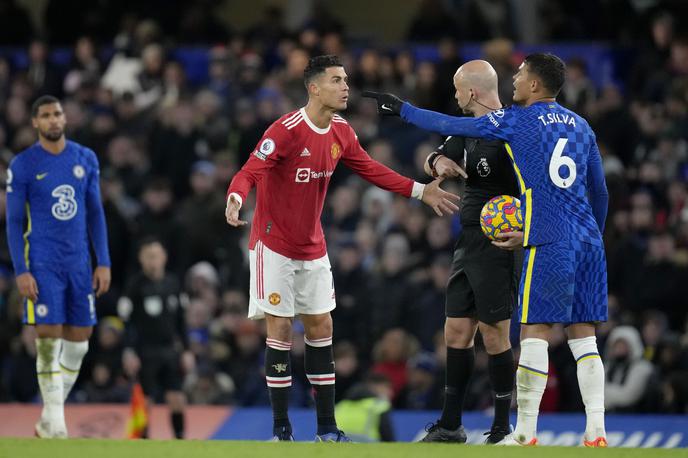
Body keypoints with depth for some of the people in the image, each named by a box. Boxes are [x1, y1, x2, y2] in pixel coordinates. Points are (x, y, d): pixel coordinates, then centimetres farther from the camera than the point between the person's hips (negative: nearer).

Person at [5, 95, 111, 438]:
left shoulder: (86, 159, 7)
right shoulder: (22, 165, -4)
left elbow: (95, 213, 12)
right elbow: (13, 221, -3)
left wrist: (104, 263, 6)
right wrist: (21, 271, -11)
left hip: (79, 263, 4)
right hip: (42, 264, -4)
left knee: (79, 342, 4)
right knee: (49, 341, -10)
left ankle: (47, 421, 16)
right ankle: (54, 425, -4)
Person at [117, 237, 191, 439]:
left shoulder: (173, 283, 8)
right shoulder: (136, 285, -5)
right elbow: (127, 320, -7)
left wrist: (186, 349, 12)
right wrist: (129, 350, -15)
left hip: (170, 349, 4)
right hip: (146, 352, -4)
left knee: (177, 399, -1)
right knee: (144, 400, -3)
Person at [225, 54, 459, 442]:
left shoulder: (341, 132, 0)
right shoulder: (286, 130, -22)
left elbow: (371, 170, 13)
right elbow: (249, 173, -28)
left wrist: (420, 191, 10)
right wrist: (236, 200, -49)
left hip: (313, 247, 7)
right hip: (274, 245, -7)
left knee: (321, 327, 6)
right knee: (281, 328, -7)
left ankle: (327, 429, 11)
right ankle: (281, 430, 0)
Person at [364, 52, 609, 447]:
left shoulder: (517, 121, -1)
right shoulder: (580, 126, 16)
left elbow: (449, 126, 5)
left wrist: (402, 109, 18)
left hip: (550, 244, -6)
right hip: (588, 241, 6)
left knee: (534, 333, -3)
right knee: (583, 336, 6)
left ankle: (526, 433, -4)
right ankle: (596, 433, -2)